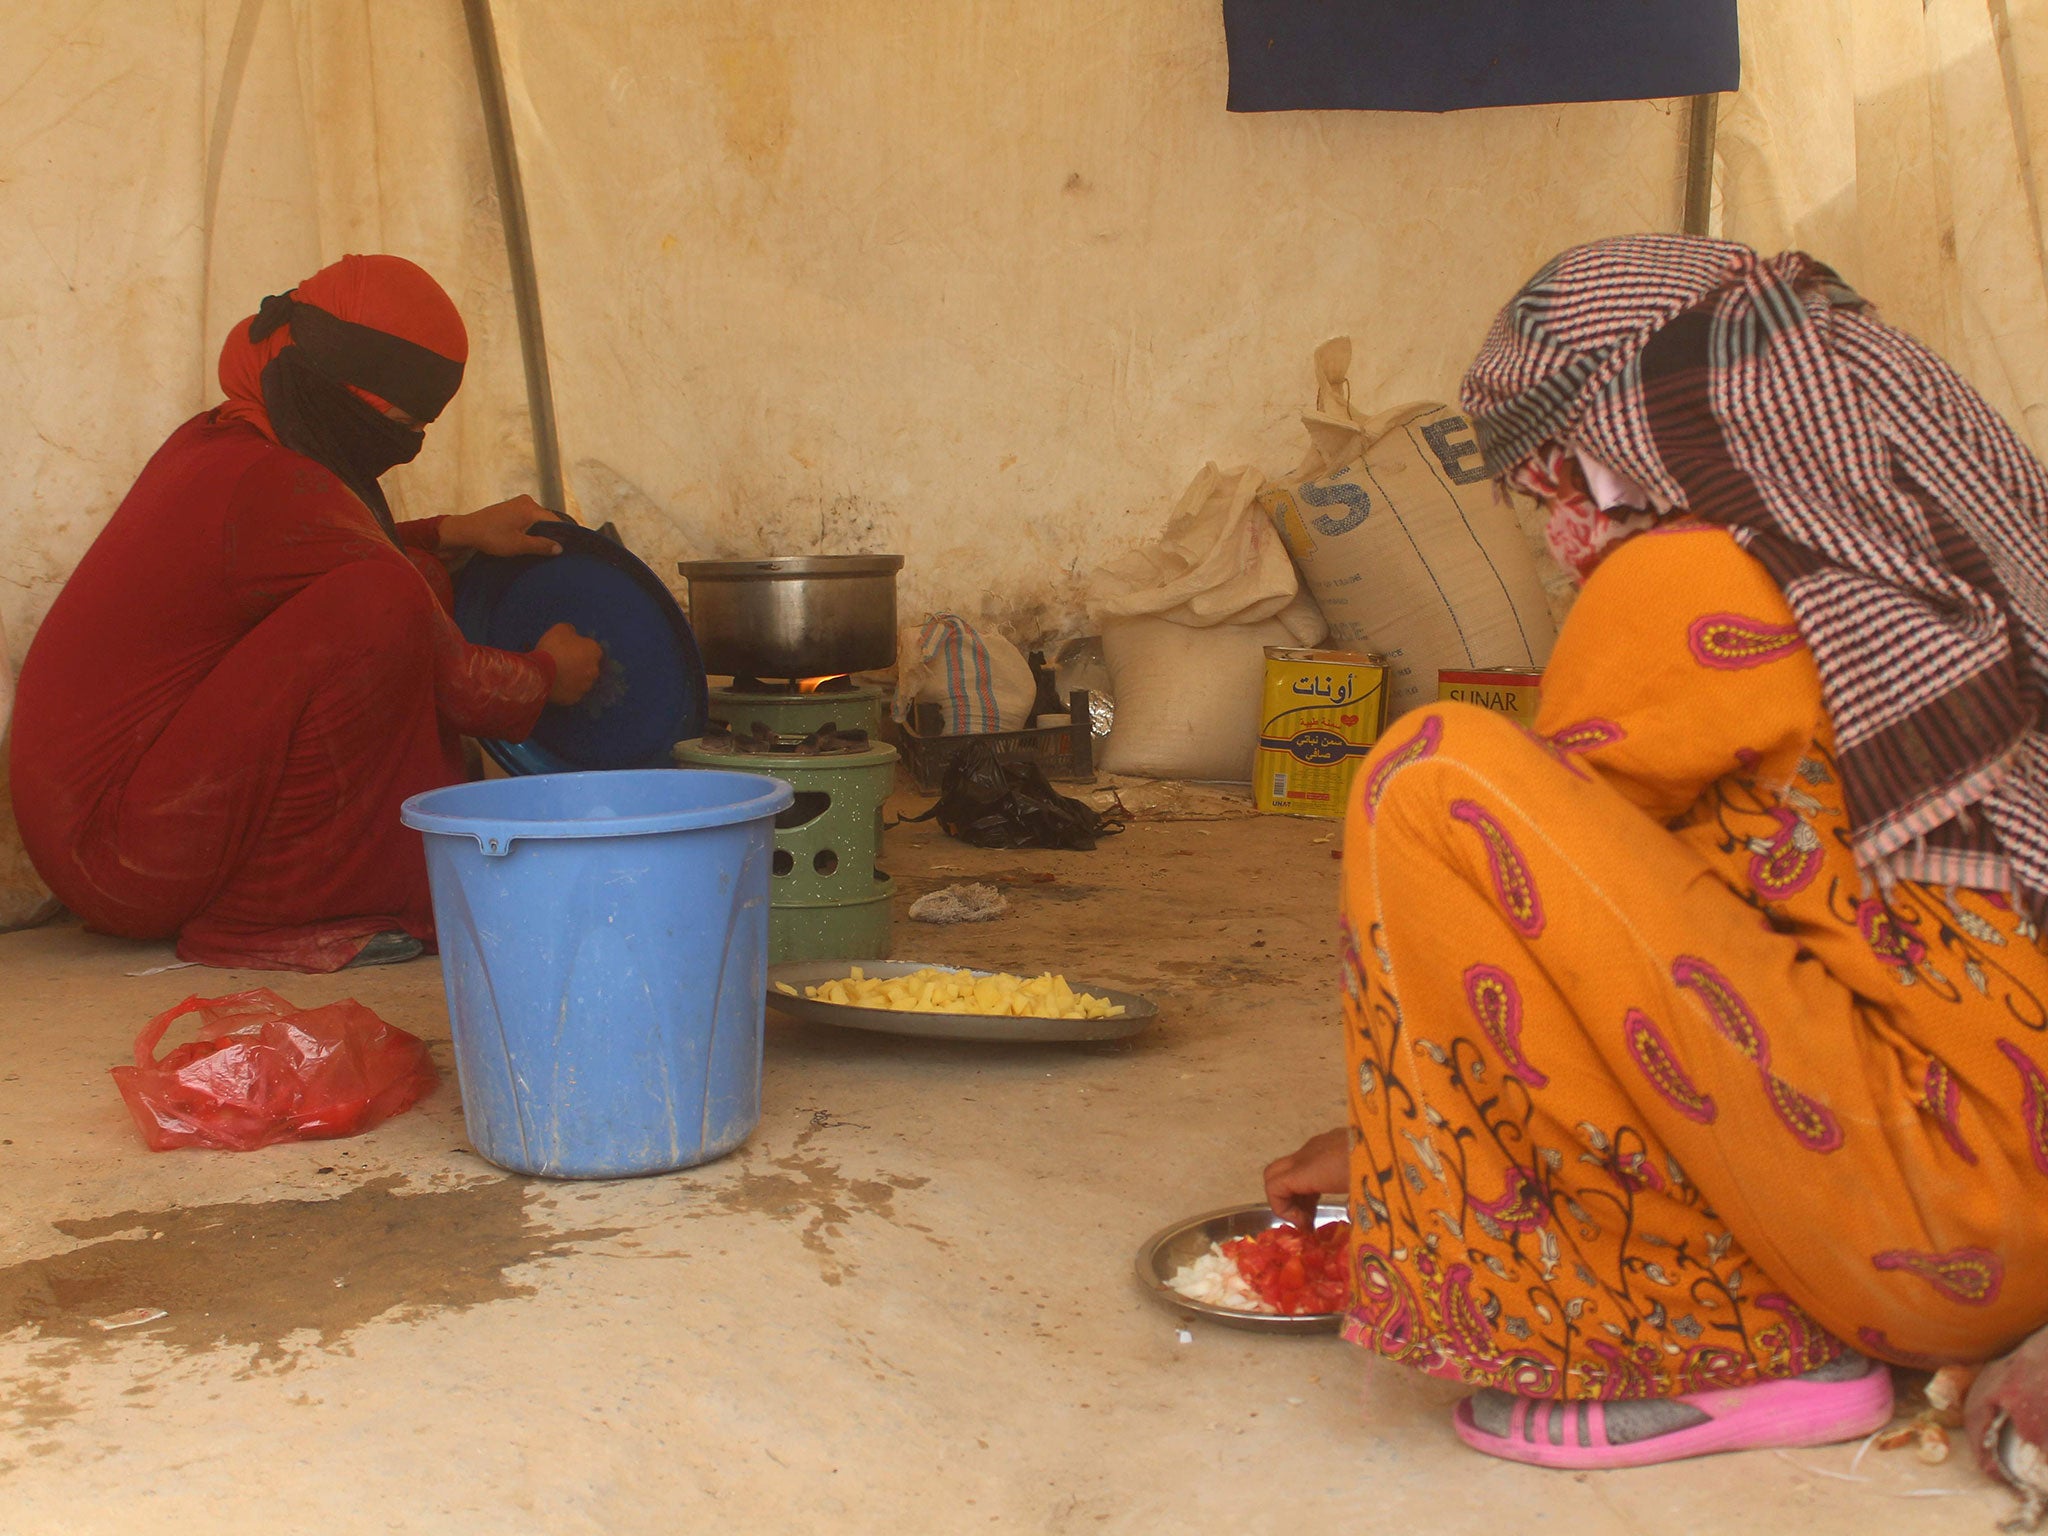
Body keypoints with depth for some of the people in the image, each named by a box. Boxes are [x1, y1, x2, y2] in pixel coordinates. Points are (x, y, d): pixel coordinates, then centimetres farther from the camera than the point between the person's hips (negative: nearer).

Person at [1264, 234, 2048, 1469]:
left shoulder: (1690, 586, -10)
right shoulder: (1915, 562, 15)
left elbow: (1521, 871, 1)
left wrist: (1377, 1138, 13)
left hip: (1948, 1212, -10)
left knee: (1438, 777, -15)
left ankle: (1715, 1353, -6)